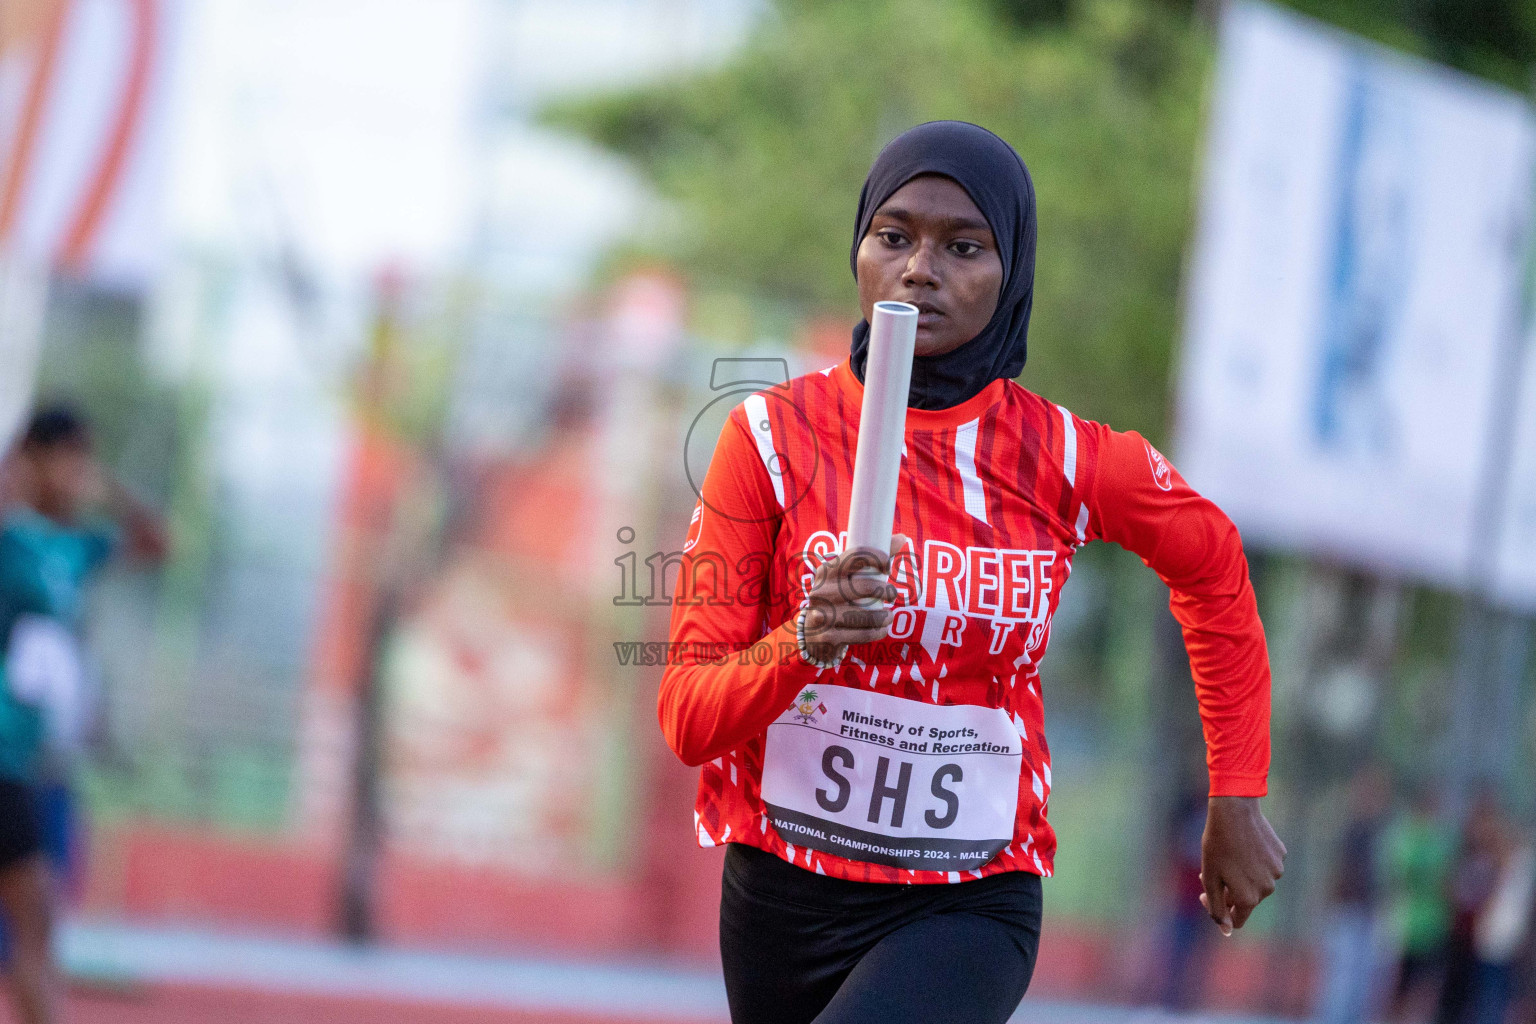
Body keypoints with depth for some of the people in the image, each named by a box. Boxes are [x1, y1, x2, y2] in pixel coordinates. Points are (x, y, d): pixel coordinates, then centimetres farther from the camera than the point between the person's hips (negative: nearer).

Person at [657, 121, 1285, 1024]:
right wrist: (804, 644, -28)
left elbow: (1214, 565, 17)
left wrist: (1238, 803, 17)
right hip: (783, 888, 2)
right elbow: (688, 719, -8)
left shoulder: (1065, 458, -5)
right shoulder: (775, 433, -6)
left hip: (967, 910, -2)